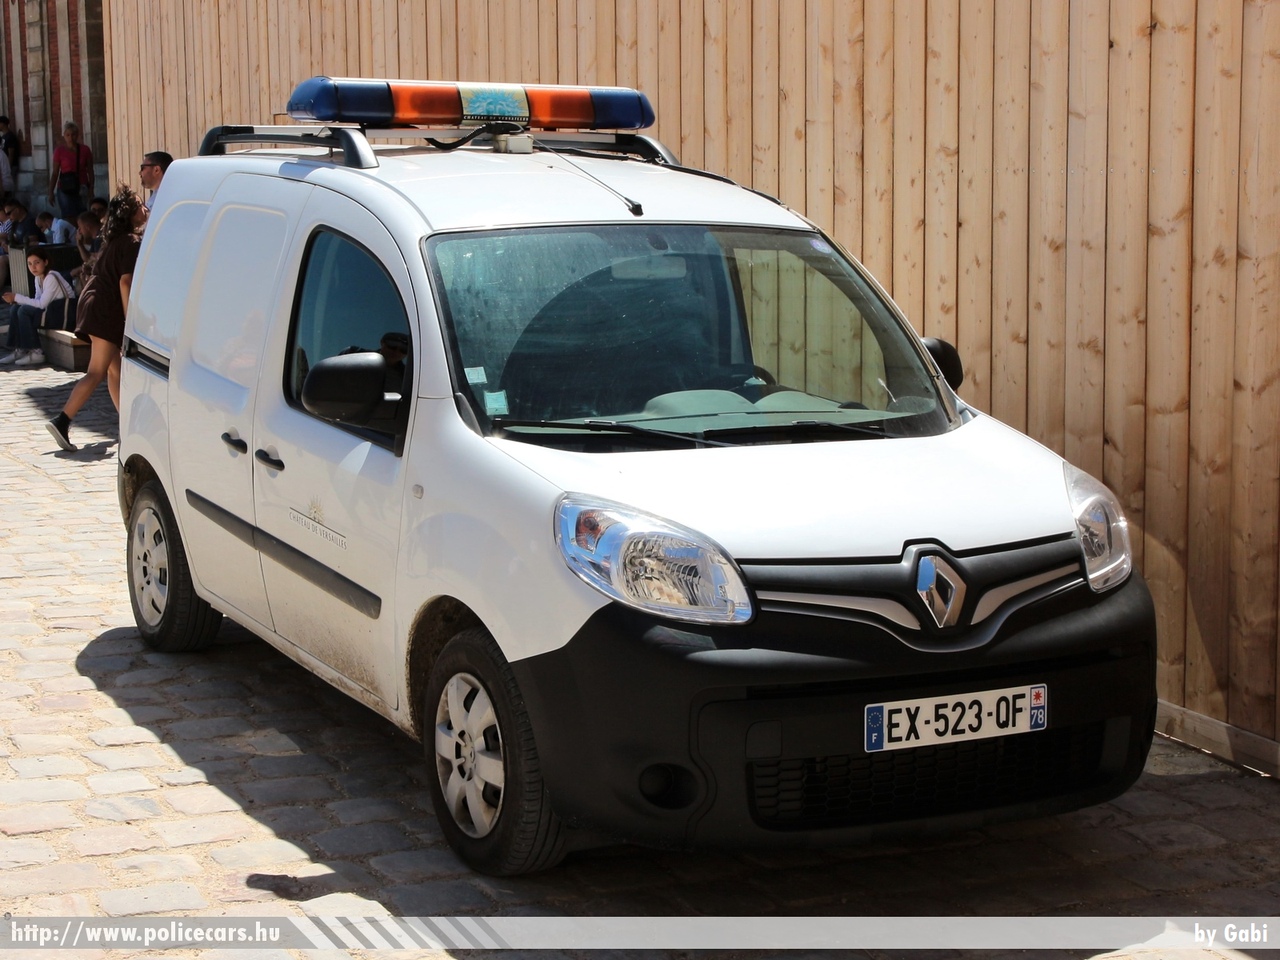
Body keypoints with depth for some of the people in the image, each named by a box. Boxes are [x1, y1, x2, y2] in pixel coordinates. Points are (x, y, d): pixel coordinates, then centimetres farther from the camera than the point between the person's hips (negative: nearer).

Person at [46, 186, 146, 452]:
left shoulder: (117, 239, 16)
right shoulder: (132, 242, -13)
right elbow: (125, 281, -20)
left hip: (95, 302, 10)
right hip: (105, 310, -10)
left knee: (115, 370, 12)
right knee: (97, 372, -10)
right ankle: (62, 421, -17)